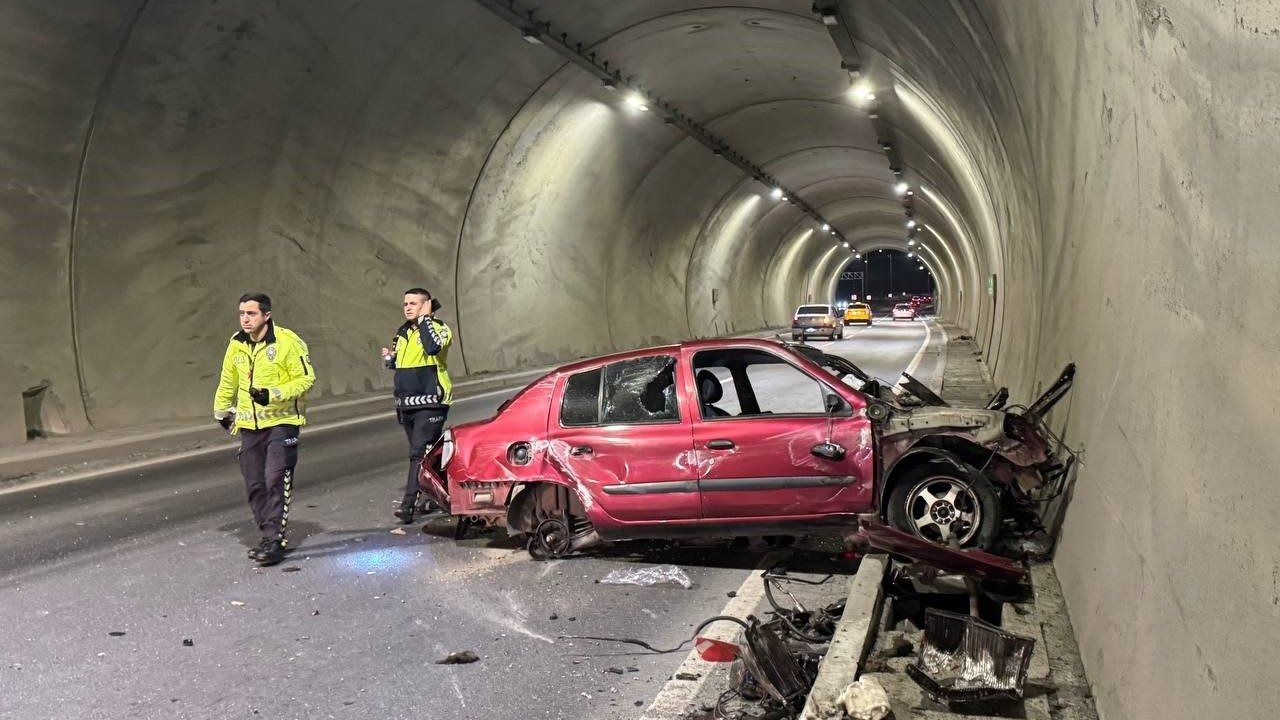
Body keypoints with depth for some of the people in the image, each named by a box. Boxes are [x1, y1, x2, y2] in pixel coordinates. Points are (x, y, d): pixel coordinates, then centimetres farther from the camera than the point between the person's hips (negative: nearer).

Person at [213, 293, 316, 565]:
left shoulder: (287, 341, -12)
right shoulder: (237, 344, 7)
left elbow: (306, 378, -13)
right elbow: (228, 381, 23)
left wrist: (273, 394, -23)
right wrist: (221, 410, 29)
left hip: (281, 422, -6)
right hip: (250, 424, 6)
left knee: (276, 481, -12)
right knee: (254, 485, 7)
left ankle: (274, 540, -6)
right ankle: (270, 537, 19)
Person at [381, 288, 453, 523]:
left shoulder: (438, 328, -6)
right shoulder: (403, 332, 17)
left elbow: (432, 347, -30)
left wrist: (424, 318, -20)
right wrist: (389, 358, 5)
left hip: (430, 403, -8)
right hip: (407, 404, 8)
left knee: (419, 453, -13)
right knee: (424, 452, 14)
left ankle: (408, 504, -17)